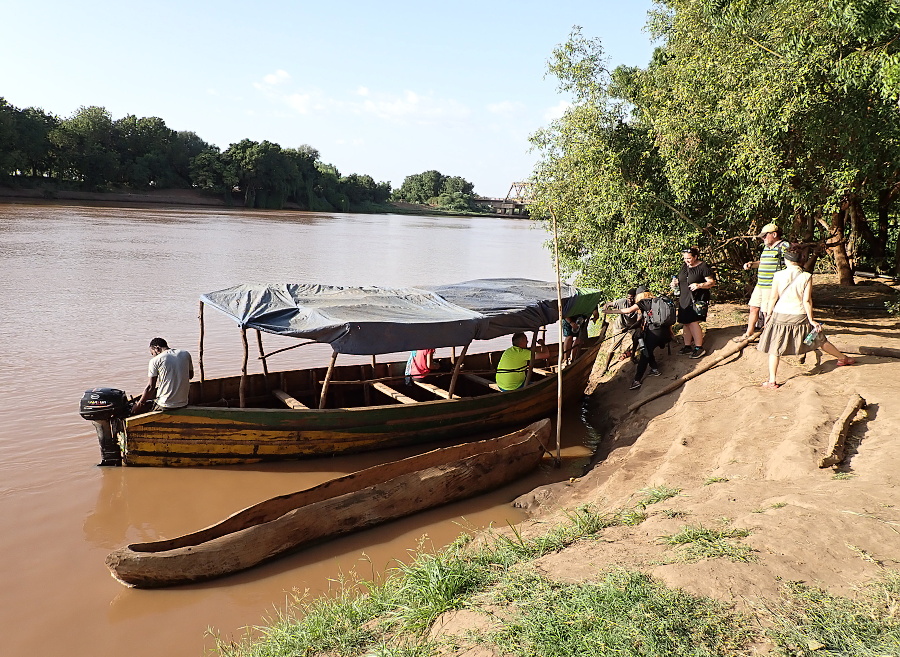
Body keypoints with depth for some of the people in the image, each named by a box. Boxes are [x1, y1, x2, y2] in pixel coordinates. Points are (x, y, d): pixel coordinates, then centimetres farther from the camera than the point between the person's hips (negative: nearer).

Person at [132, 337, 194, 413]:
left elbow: (151, 387, -5)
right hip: (183, 404, 5)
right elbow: (190, 375, 17)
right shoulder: (185, 354, 4)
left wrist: (139, 405, 6)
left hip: (165, 406, -5)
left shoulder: (155, 360, -8)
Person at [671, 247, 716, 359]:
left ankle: (699, 348, -8)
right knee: (685, 323, 6)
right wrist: (675, 282, 4)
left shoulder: (703, 267, -7)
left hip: (697, 299, -7)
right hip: (684, 299, 7)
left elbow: (712, 282, -8)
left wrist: (699, 285, -23)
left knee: (693, 322, -15)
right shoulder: (684, 267, 14)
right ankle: (687, 346, 16)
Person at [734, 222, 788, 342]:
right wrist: (751, 264, 12)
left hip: (772, 287, -9)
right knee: (753, 308, 15)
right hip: (760, 285, 9)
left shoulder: (784, 247, -10)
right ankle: (748, 334, 28)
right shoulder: (766, 247, 18)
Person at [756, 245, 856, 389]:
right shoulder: (806, 277, -6)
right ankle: (843, 358, 43)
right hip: (799, 316, 2)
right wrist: (811, 320, 0)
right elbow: (807, 301, -6)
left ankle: (772, 380, -1)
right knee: (820, 340, 20)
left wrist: (768, 315, 8)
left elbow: (773, 298, -4)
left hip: (780, 316, -1)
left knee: (775, 348, 6)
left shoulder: (778, 276, -7)